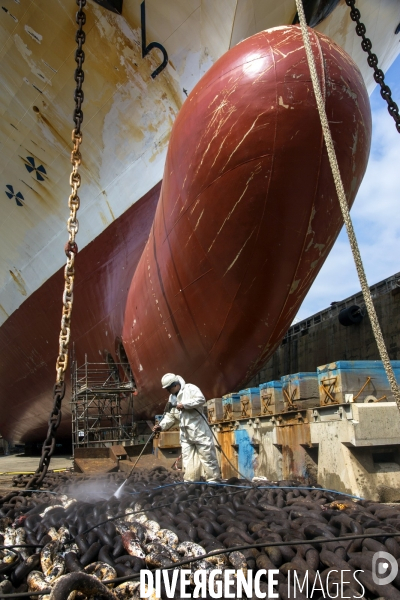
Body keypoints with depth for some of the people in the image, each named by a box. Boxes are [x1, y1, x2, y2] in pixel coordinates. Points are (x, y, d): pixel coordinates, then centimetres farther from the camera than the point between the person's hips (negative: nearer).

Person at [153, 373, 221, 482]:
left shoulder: (190, 388, -7)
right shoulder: (172, 398, 16)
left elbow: (201, 399, -21)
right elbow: (170, 416, 16)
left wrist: (184, 404, -21)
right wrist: (161, 426, 0)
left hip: (199, 430, -7)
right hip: (185, 434, 8)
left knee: (207, 456, -2)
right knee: (187, 459, 8)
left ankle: (214, 481, 6)